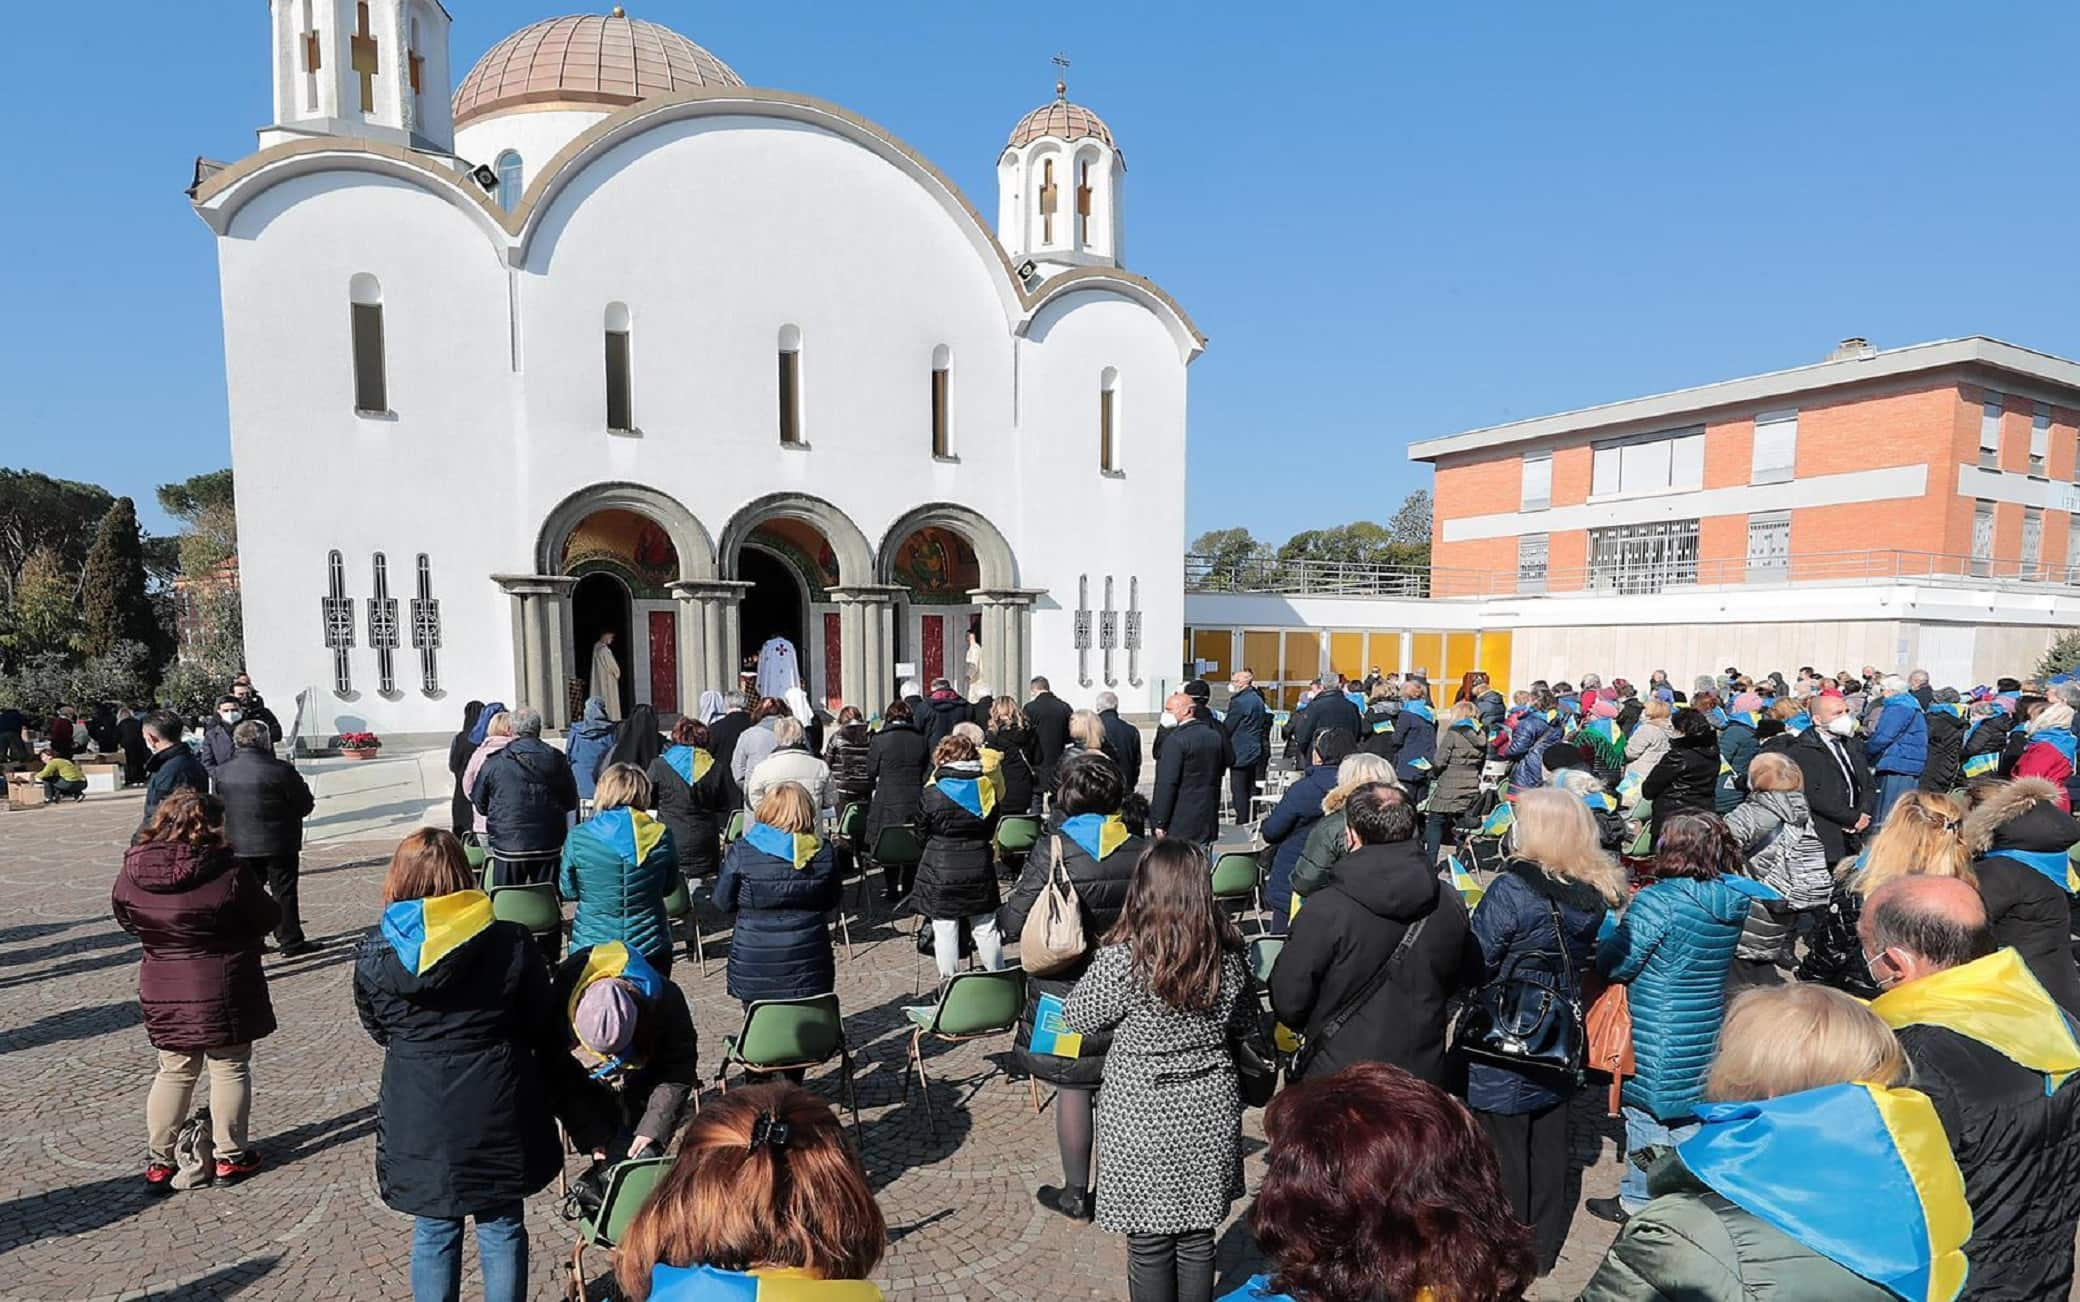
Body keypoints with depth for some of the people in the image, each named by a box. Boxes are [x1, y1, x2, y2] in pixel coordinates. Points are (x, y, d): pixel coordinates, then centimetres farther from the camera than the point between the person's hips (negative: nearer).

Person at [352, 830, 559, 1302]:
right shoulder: (511, 943, -13)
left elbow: (378, 1030, 7)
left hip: (419, 1117, 1)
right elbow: (543, 1029, -3)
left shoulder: (373, 955, -8)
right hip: (497, 1114, -1)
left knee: (434, 1233, 19)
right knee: (502, 1228, 15)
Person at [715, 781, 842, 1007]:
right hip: (808, 965, 1)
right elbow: (831, 901, 6)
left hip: (754, 967, -1)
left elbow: (723, 902, -1)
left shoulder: (741, 851, -10)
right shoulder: (823, 853, -5)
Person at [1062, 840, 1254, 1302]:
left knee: (1149, 1244, 15)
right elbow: (1244, 1020, 8)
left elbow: (1078, 1019, -5)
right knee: (1198, 1238, 20)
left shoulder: (1123, 958, -21)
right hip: (1210, 1109, 4)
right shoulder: (1228, 954, -8)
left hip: (1143, 1116, -4)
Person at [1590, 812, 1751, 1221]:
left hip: (1657, 1039, -7)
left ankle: (1638, 1201, 21)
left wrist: (1618, 924, 1)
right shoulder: (1731, 903, -2)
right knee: (1689, 1118, 20)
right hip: (1706, 1033, 7)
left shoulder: (1659, 901, -24)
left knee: (1646, 1116, 8)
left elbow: (1614, 964, -18)